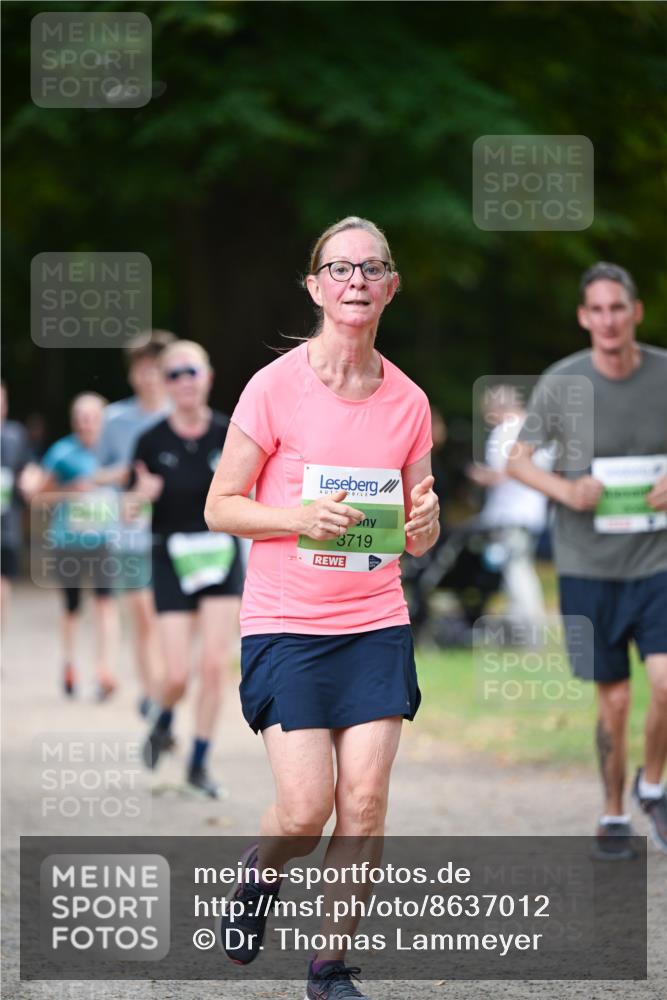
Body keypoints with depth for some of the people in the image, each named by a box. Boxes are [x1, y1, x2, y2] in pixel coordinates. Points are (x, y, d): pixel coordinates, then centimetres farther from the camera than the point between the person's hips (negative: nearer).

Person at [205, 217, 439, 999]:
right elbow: (220, 507, -3)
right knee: (307, 809, -10)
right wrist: (301, 518, -20)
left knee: (364, 802, -6)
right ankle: (258, 873, 25)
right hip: (286, 623, -3)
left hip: (376, 622, 3)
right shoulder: (275, 386, -6)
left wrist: (423, 522, -11)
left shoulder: (407, 401, 5)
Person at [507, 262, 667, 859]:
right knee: (614, 701, 2)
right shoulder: (561, 384, -5)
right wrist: (566, 490, -16)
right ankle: (613, 815, 21)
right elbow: (519, 459, 3)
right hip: (588, 567, 0)